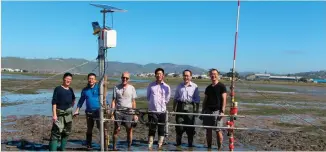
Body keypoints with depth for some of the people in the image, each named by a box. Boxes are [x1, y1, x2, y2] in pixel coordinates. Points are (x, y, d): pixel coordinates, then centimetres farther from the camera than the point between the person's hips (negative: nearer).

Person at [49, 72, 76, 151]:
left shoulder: (70, 90, 9)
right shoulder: (58, 89, -8)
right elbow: (54, 102, -13)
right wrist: (54, 114, -18)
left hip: (68, 113, 6)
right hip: (59, 113, -6)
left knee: (67, 132, 13)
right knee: (56, 132, -11)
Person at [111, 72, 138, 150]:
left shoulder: (131, 88, 3)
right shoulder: (116, 88, 3)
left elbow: (133, 102, 6)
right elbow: (113, 101, 4)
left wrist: (135, 114, 4)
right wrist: (112, 112, -4)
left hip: (129, 112, 0)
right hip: (118, 112, 0)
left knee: (129, 130, 3)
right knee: (117, 129, 2)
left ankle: (129, 147, 15)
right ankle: (114, 146, 16)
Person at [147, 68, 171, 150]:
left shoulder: (166, 87, 2)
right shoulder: (151, 85, 5)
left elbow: (167, 100, 9)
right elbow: (148, 97, 14)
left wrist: (161, 104, 7)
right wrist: (153, 103, 11)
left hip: (162, 111, 0)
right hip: (152, 110, 0)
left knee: (161, 130, 8)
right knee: (151, 129, 3)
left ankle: (160, 146, 20)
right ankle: (149, 146, 12)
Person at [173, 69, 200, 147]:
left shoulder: (194, 86, 2)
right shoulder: (179, 86, 10)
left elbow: (197, 100, 4)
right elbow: (175, 98, 13)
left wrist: (196, 110, -2)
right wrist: (174, 109, 9)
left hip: (190, 107, -2)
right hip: (180, 107, 2)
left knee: (190, 126, 4)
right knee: (179, 126, 3)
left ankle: (190, 144, 18)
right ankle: (178, 143, 18)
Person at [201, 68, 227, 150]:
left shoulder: (221, 86, -1)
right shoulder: (208, 88, 15)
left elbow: (224, 100, -6)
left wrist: (222, 111, -14)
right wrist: (203, 111, 12)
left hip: (217, 111, -5)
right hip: (208, 111, 5)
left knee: (218, 130, -2)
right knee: (208, 130, 8)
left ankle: (219, 148, 8)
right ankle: (209, 147, 18)